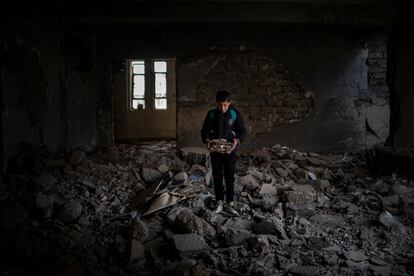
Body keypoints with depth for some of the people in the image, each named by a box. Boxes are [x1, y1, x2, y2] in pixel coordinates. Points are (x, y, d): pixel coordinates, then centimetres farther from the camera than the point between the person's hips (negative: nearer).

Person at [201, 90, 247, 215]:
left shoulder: (235, 114, -6)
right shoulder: (211, 114, -3)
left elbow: (242, 131, -3)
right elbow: (204, 130, 2)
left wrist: (237, 140, -23)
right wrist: (206, 140, -19)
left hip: (229, 151, -1)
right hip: (215, 151, 1)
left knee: (230, 177, 3)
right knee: (217, 177, 8)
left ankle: (229, 204, 11)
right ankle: (219, 203, 18)